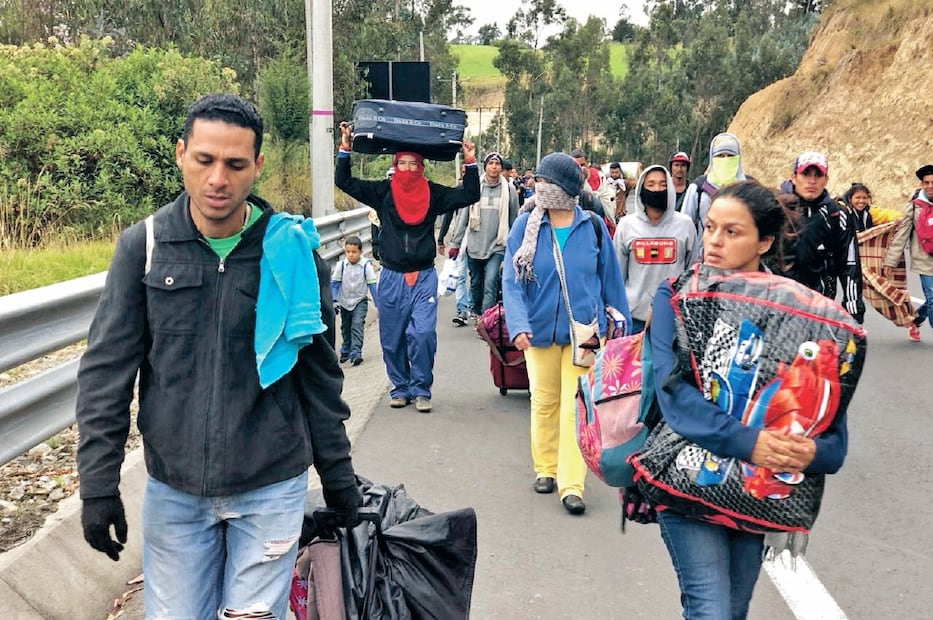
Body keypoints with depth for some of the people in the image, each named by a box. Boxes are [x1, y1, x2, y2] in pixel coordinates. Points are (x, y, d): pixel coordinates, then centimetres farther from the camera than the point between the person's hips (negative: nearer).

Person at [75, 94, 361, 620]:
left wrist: (338, 477, 8)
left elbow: (320, 375, 4)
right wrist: (98, 483, -5)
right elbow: (106, 372, -1)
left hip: (272, 487, -1)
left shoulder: (293, 250, -4)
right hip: (173, 489, 1)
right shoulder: (142, 246, -3)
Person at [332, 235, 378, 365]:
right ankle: (345, 351, 33)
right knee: (345, 328, 16)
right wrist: (335, 301, -10)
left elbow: (372, 284, -11)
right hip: (345, 302, 3)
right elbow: (335, 283, -4)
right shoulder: (341, 265, -13)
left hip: (360, 301, -3)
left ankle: (356, 353, -20)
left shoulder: (366, 265, -17)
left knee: (357, 325, -18)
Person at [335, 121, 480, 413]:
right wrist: (345, 149, -9)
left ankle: (421, 390, 3)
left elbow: (469, 195, 1)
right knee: (392, 339, 6)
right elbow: (344, 181, 0)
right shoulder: (383, 192, 2)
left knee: (423, 334, -11)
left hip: (424, 277, -1)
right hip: (391, 277, 1)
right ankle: (400, 388, 21)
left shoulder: (433, 194, 3)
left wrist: (470, 163, -8)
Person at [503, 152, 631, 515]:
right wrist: (518, 325, -24)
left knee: (575, 406, -3)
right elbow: (512, 279, -10)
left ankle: (571, 484, 2)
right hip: (540, 331, 1)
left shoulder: (593, 227, -5)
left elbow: (610, 278, 5)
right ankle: (545, 468, 32)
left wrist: (622, 324, 10)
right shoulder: (526, 226, -5)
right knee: (544, 402, 14)